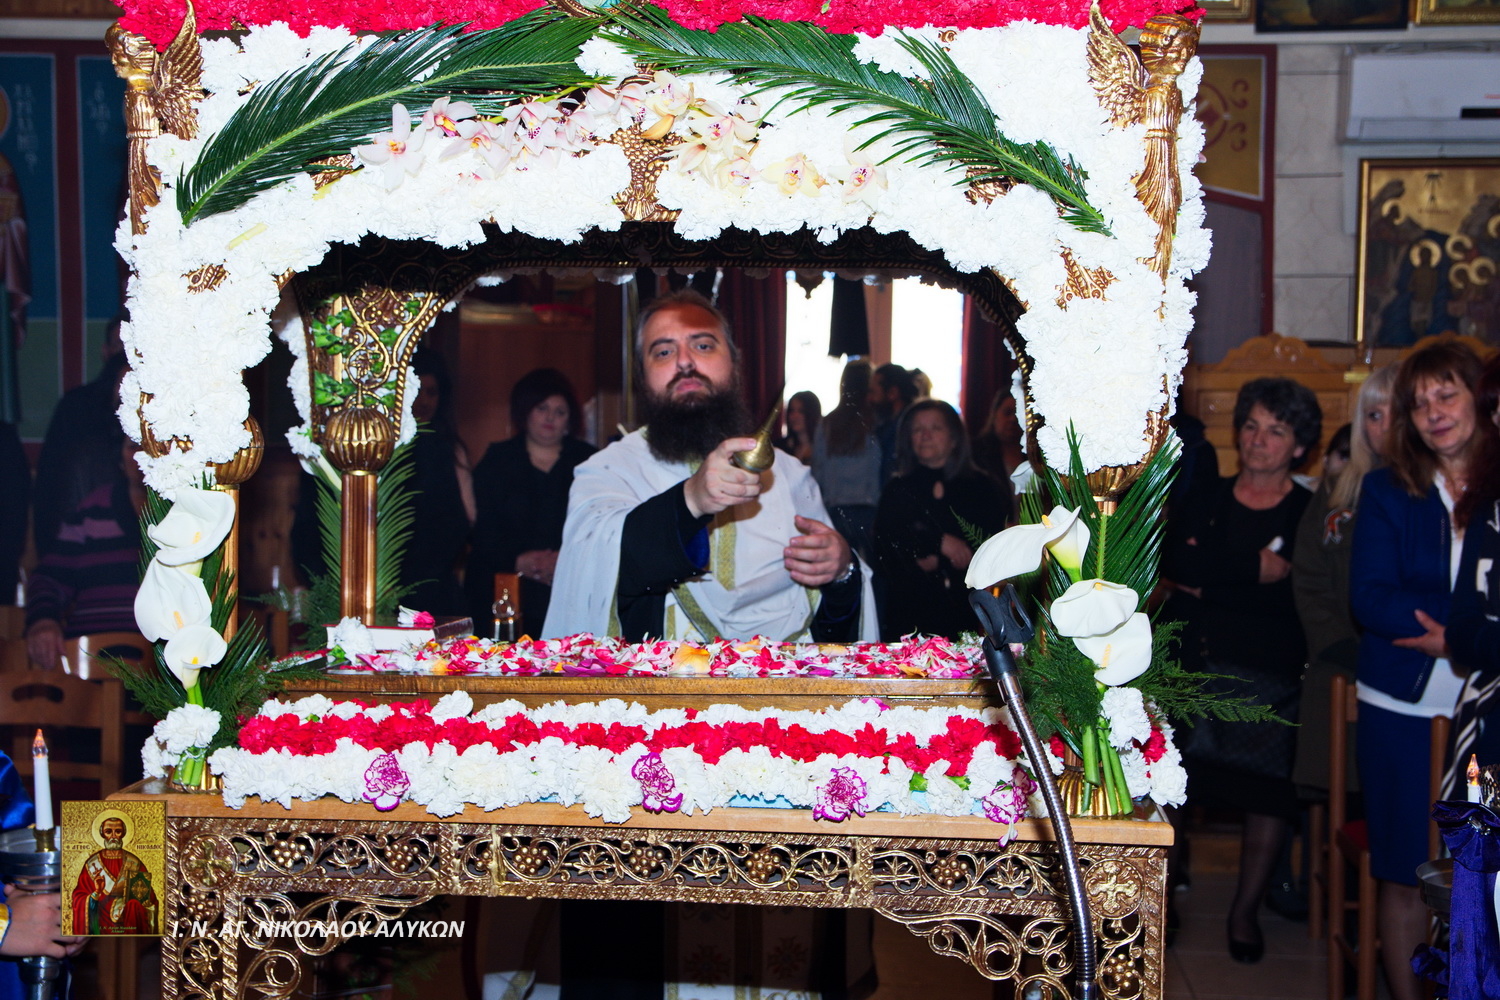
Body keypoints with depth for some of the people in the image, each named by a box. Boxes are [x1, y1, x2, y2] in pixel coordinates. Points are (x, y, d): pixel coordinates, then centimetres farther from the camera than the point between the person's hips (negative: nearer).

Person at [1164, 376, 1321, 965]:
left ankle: (1245, 912, 15)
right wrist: (1256, 569, -9)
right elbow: (1175, 562, -2)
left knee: (1266, 793, -1)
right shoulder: (1203, 501, 13)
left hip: (1267, 677, -2)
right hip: (1190, 668, 2)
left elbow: (1289, 602, -8)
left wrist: (1208, 582, -11)